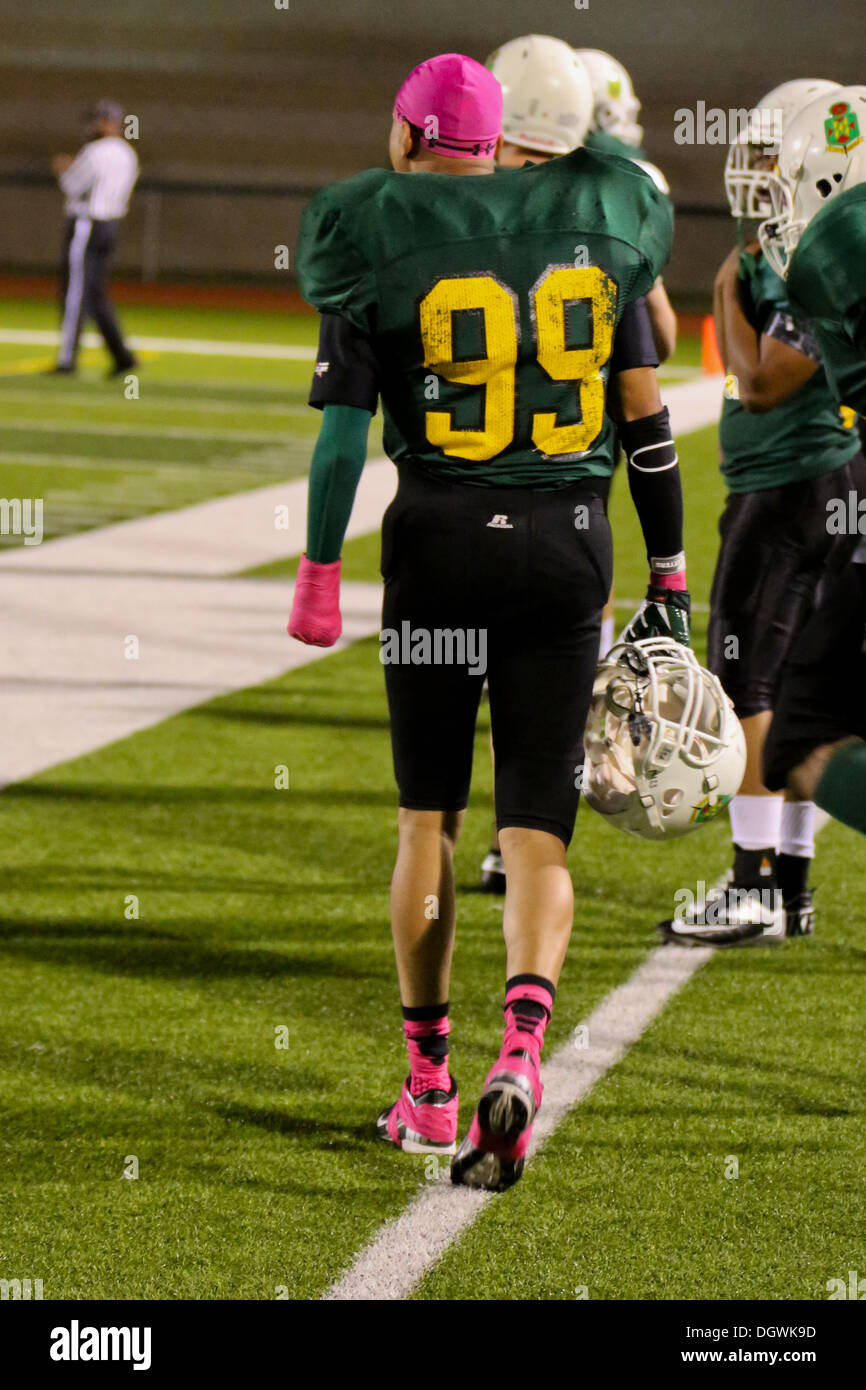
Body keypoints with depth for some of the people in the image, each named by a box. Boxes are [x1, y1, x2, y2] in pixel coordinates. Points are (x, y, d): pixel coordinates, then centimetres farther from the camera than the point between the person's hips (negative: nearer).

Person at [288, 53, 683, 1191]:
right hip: (568, 543, 1)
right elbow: (644, 421, 8)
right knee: (537, 832, 2)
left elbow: (344, 427, -7)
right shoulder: (596, 226, 7)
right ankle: (523, 1044, -21)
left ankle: (430, 1086, 15)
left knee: (430, 817, 12)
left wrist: (319, 573, -1)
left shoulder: (374, 246, -2)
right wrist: (669, 574, 14)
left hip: (439, 541, -1)